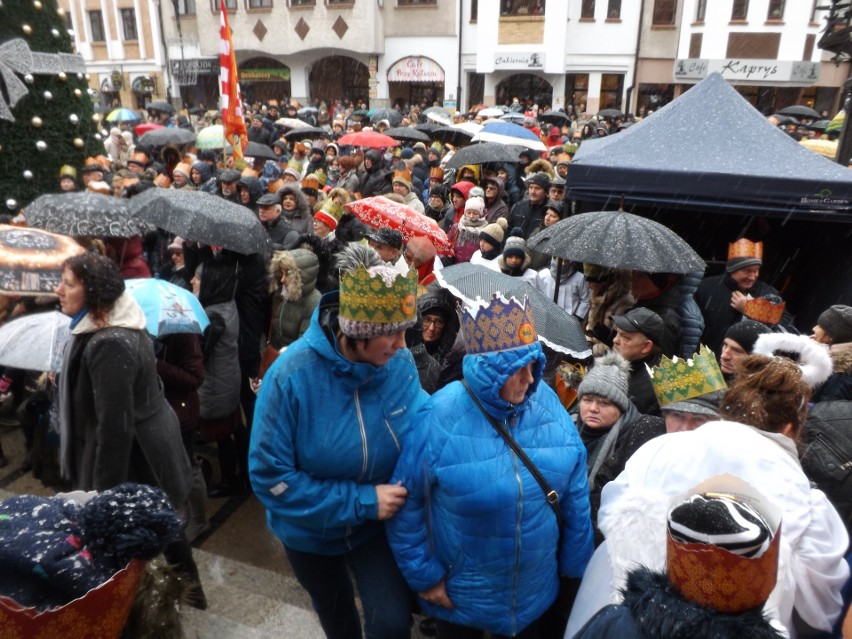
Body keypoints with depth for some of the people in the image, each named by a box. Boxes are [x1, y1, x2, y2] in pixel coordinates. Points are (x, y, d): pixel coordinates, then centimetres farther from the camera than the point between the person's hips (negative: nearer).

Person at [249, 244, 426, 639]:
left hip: (377, 524, 1)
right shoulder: (292, 375, -30)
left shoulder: (401, 365, -20)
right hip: (310, 530, 0)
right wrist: (361, 501, -28)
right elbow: (270, 476, -25)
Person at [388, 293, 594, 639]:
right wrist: (424, 575, -9)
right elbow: (406, 506, -13)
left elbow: (575, 497, -2)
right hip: (460, 595, -2)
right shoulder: (440, 420, -24)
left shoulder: (548, 405, -13)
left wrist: (574, 564, 5)